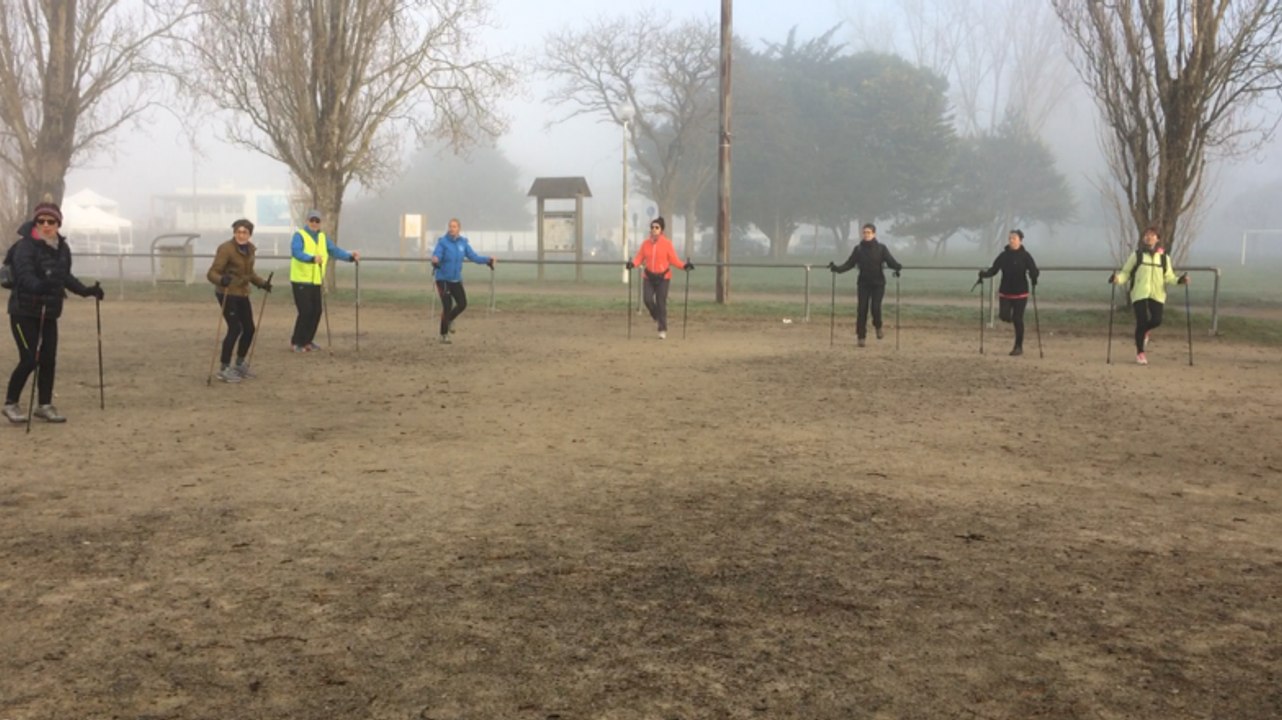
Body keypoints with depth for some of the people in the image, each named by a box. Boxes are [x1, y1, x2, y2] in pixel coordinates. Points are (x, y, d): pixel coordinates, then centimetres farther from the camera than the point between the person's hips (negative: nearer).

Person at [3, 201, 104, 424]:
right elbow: (24, 275, -30)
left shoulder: (63, 248, 5)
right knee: (29, 359, -8)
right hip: (24, 312, -6)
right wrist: (40, 285, -49)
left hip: (49, 313, 6)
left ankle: (45, 405, 18)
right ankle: (10, 404, 8)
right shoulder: (25, 246, -15)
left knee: (49, 359, 5)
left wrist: (86, 290, 9)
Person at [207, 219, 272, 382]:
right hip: (227, 294, -8)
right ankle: (224, 369, -5)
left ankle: (240, 363, 27)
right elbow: (212, 273, -22)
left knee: (249, 329, 8)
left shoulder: (250, 249, 6)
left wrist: (262, 283, 11)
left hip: (242, 294, 8)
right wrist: (221, 279, -42)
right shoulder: (226, 249, -18)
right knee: (235, 329, -13)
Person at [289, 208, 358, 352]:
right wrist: (312, 258, -42)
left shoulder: (323, 237, 13)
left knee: (317, 311, 5)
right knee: (305, 311, -10)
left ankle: (307, 341, 20)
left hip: (316, 281, 7)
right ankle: (296, 342, 4)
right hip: (301, 281, -7)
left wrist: (350, 257, -12)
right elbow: (297, 252, -25)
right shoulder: (299, 235, -8)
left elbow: (335, 250, 5)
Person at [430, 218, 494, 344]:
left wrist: (487, 260, -5)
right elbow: (436, 255, -24)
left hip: (456, 280, 5)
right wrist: (435, 260, -46)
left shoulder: (463, 242, 2)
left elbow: (473, 256, 5)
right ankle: (444, 335, 5)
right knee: (447, 306, -10)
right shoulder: (442, 241, -12)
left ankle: (449, 319, 32)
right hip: (443, 279, -5)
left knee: (462, 304, 0)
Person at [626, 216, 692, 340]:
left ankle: (663, 330, 8)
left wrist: (684, 265, -17)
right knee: (647, 299, -12)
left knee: (661, 303, -3)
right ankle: (656, 316, 23)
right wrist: (632, 263, -19)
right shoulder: (645, 243, 3)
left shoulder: (667, 243, -4)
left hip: (663, 277, -2)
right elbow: (639, 258, 1)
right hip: (649, 277, 2)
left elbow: (674, 259, -2)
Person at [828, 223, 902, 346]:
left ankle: (878, 327, 18)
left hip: (878, 284, -1)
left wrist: (897, 267, -30)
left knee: (875, 307, -12)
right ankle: (861, 336, 5)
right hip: (863, 284, 2)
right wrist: (837, 268, -14)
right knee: (862, 309, -3)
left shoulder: (881, 248, -1)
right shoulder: (858, 249, 3)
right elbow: (849, 264, 2)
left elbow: (891, 261, -9)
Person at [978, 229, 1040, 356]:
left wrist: (1034, 277, -35)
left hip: (1020, 293, -3)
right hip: (1005, 292, 3)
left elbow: (1033, 271, -12)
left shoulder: (1025, 256, -6)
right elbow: (994, 269, 1)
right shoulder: (1003, 255, 2)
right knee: (1004, 316, -9)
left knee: (1017, 319, -2)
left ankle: (1019, 347, 11)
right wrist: (984, 274, -18)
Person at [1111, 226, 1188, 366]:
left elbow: (1169, 277, 11)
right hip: (1139, 294, -2)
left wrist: (1179, 280, -8)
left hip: (1157, 295, 2)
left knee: (1156, 320, -11)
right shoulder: (1136, 255, 5)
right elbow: (1126, 272, 6)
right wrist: (1118, 278, -15)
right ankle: (1140, 353, 9)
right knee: (1141, 322, -7)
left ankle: (1144, 332, 27)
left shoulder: (1164, 257, 11)